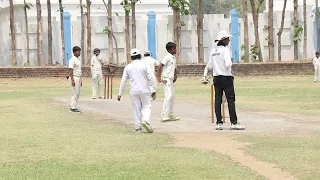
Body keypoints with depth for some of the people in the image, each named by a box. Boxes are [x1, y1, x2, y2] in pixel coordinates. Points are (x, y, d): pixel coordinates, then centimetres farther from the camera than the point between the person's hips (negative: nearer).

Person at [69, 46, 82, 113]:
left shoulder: (78, 60, 16)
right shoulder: (72, 60, -13)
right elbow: (70, 70, -18)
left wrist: (80, 80, 21)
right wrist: (72, 80, -24)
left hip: (78, 78, 9)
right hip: (74, 77, -9)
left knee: (77, 93, 9)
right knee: (75, 93, -9)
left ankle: (73, 107, 14)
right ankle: (73, 108, -6)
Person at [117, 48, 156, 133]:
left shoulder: (128, 67, 4)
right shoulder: (144, 65, -4)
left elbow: (123, 81, 6)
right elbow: (151, 78, -7)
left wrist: (120, 93, 10)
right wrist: (154, 89, 0)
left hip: (134, 92, 2)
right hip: (144, 90, -2)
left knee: (136, 109, 10)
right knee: (146, 107, 6)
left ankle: (137, 127, 8)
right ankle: (145, 120, -19)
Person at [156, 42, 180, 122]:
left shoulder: (174, 58, 16)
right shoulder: (167, 57, -11)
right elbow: (159, 67, -18)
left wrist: (175, 76, 14)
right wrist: (159, 79, -19)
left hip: (171, 79, 10)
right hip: (167, 79, -10)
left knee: (172, 97, 11)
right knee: (168, 96, -15)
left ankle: (171, 115, 17)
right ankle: (165, 115, -17)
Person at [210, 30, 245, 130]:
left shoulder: (212, 51, 8)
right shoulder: (225, 50, -13)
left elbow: (210, 66, 9)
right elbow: (228, 64, -22)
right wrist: (231, 63, -2)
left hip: (216, 77, 7)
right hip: (226, 77, -7)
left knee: (218, 100, 6)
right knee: (231, 100, -3)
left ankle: (219, 123, 6)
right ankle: (234, 123, -5)